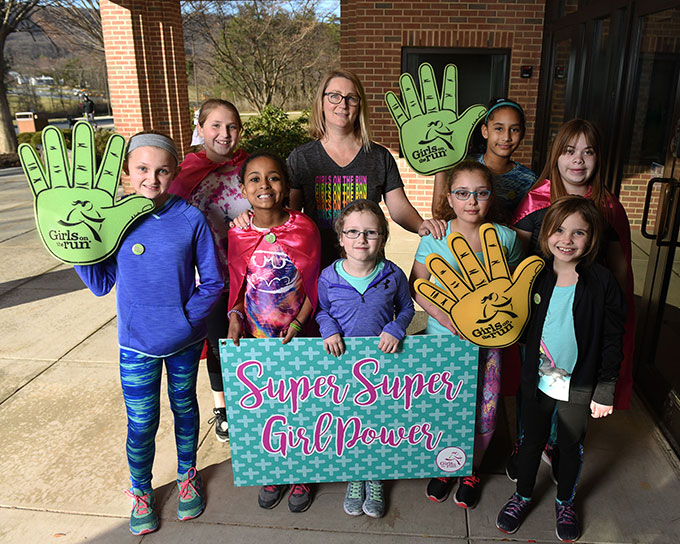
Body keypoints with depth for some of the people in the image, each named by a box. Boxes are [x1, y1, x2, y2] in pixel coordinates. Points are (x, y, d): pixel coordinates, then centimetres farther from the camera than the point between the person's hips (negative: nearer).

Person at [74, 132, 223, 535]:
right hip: (138, 342, 0)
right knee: (141, 423, 8)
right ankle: (141, 489, 37)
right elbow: (101, 283, -2)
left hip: (185, 339, 0)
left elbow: (213, 281, -5)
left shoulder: (191, 219, -11)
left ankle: (188, 473, 44)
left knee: (184, 406, 19)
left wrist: (188, 317, -16)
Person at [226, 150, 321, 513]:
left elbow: (314, 285, -5)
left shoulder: (304, 229, -10)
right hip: (256, 338, 2)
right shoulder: (237, 234, -4)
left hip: (297, 338, -1)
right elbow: (235, 283, 7)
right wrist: (235, 317, -9)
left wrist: (296, 324, -15)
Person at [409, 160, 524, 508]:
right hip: (442, 338, -1)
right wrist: (445, 318, -15)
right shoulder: (435, 236, -9)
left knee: (483, 414, 9)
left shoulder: (505, 238, -5)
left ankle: (470, 471, 38)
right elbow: (416, 285, -3)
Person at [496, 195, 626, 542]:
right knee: (532, 439, 19)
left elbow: (612, 340, -9)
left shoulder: (602, 282, -16)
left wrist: (605, 391, -7)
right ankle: (523, 496, 44)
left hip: (579, 386, -1)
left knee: (571, 445, 20)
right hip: (537, 380, 2)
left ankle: (565, 502, 46)